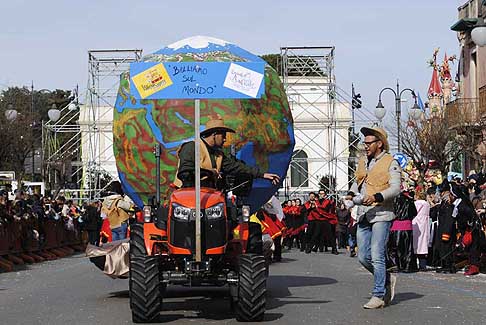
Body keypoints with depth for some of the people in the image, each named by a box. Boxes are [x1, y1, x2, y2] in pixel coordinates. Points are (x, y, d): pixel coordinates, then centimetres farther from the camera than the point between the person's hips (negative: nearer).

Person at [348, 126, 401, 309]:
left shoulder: (390, 163, -2)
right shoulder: (362, 163, 20)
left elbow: (395, 188, -12)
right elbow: (355, 187, 22)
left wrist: (376, 197, -25)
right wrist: (357, 197, 1)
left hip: (381, 215, -7)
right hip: (363, 216, 7)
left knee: (377, 256, -10)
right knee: (363, 257, 6)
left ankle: (379, 296, -4)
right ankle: (387, 280, 26)